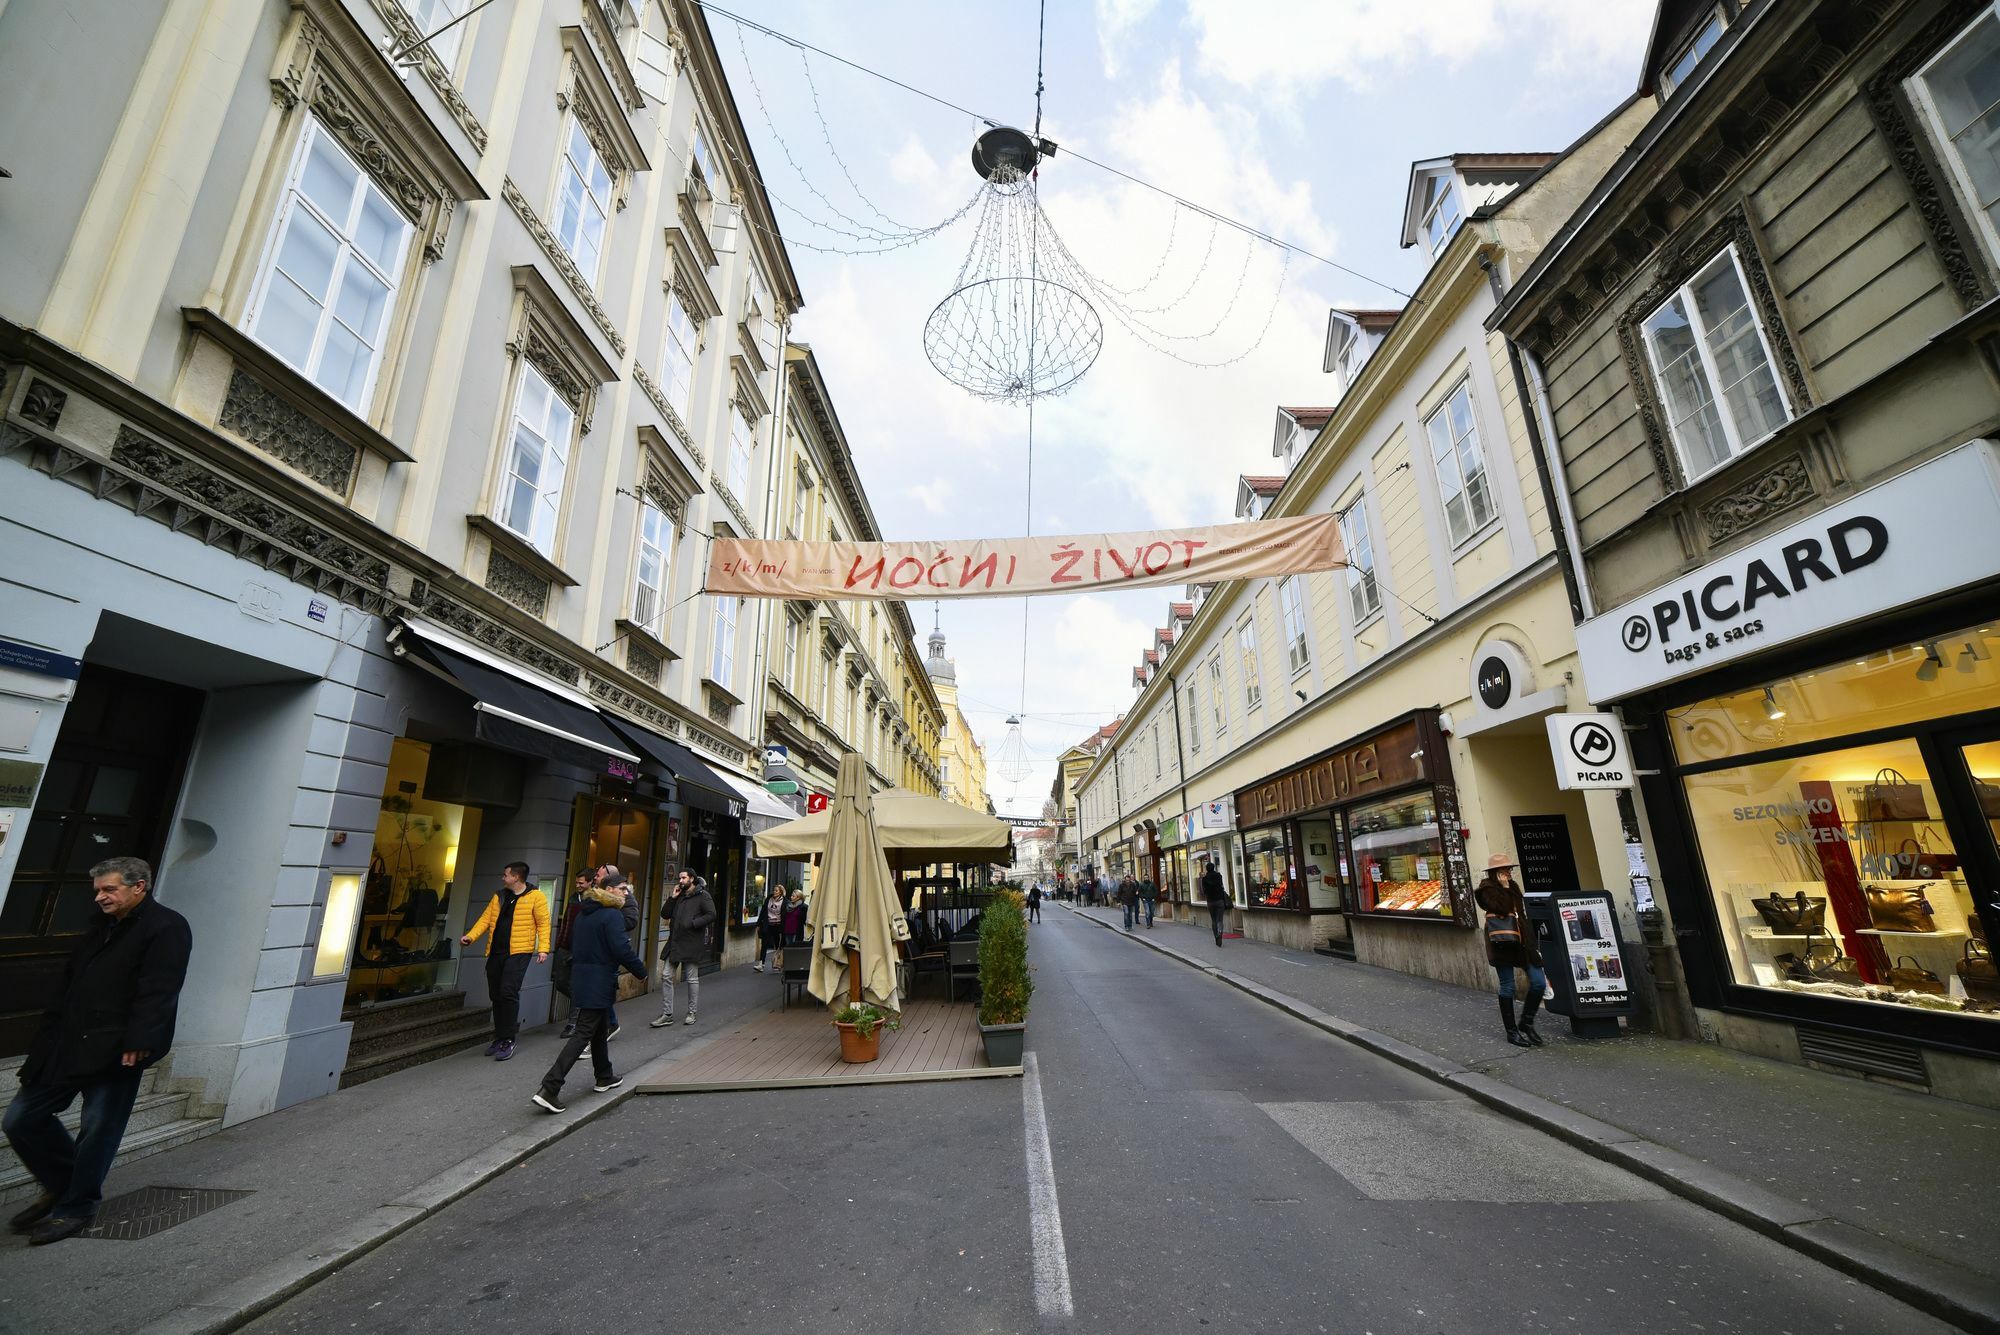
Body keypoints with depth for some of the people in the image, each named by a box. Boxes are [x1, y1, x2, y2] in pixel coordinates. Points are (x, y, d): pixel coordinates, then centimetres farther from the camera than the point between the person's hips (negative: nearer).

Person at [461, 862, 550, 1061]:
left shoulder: (535, 896, -5)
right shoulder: (499, 897, 15)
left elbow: (543, 923, -8)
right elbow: (486, 919, 10)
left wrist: (543, 948, -15)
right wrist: (470, 936, -7)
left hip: (519, 952, -7)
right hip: (496, 952, 7)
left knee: (508, 993, -14)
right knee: (496, 996, 11)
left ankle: (508, 1041, -5)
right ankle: (500, 1037, 25)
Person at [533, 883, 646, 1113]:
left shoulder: (583, 914, 10)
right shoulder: (613, 915, -17)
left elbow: (575, 944, 18)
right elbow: (622, 950, -21)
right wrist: (641, 970, -8)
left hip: (581, 978, 9)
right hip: (599, 983, -9)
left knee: (600, 1028, 21)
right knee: (583, 1034, -4)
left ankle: (604, 1077, 33)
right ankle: (549, 1089, -7)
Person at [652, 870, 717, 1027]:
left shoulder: (702, 895, -7)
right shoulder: (679, 896, 13)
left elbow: (711, 915, -15)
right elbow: (664, 914, 11)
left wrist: (692, 923, -21)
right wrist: (672, 898, -1)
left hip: (691, 944, -6)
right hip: (674, 942, 6)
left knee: (692, 979, 4)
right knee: (666, 976, 4)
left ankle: (691, 1013, 18)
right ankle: (667, 1014, 13)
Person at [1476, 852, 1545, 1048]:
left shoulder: (1512, 886, 14)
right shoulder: (1488, 889, -8)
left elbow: (1522, 913, 20)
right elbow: (1502, 908, -23)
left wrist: (1531, 941, 18)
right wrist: (1504, 888, -15)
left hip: (1520, 942, 7)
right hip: (1502, 943, -7)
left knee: (1539, 982, 1)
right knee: (1508, 988, 1)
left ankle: (1526, 1023, 19)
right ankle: (1512, 1032, 12)